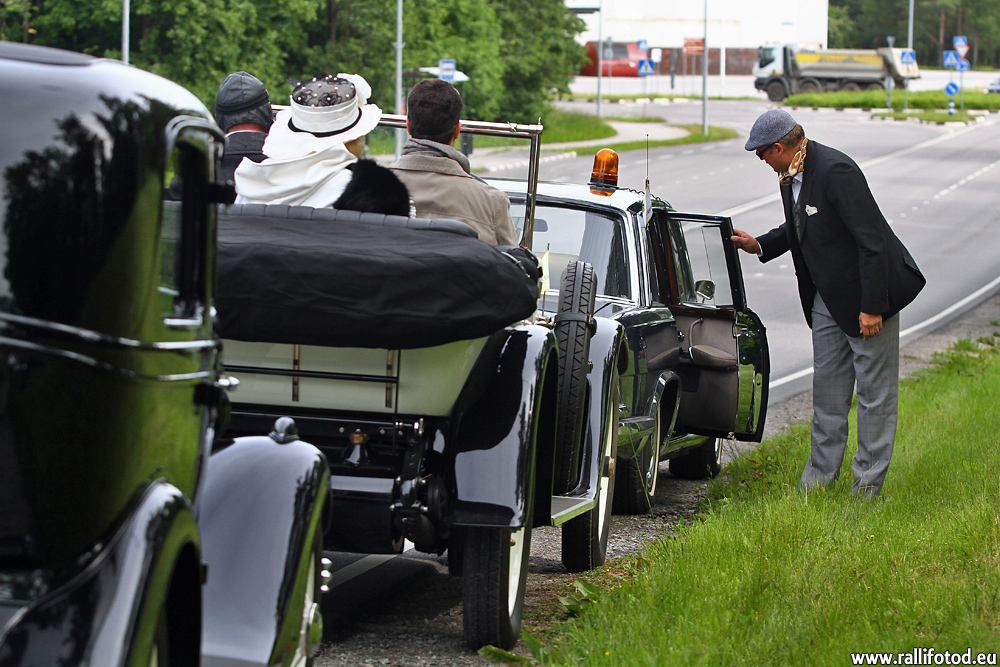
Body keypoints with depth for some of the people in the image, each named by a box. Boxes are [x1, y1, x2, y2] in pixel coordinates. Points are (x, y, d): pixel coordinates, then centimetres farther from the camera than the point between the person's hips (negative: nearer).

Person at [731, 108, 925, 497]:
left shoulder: (836, 171, -25)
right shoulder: (790, 175, 3)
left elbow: (872, 240, -25)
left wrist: (871, 307, -25)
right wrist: (759, 246, 9)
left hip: (868, 293, -9)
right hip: (827, 297, 9)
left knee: (874, 389, 1)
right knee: (827, 383, 13)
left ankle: (868, 480, 8)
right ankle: (822, 472, 22)